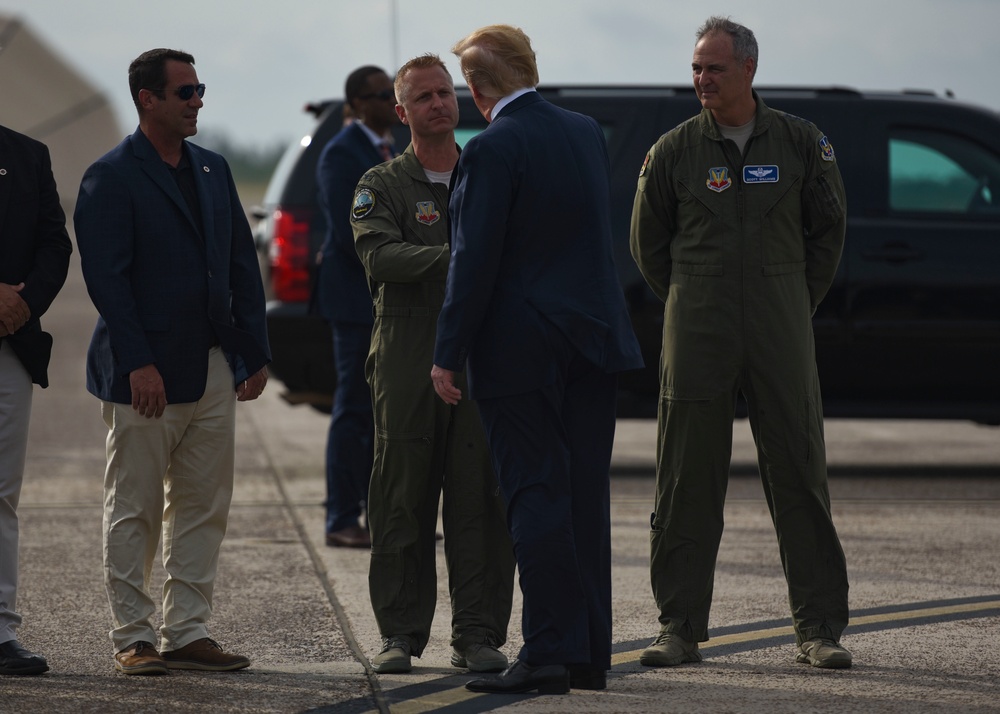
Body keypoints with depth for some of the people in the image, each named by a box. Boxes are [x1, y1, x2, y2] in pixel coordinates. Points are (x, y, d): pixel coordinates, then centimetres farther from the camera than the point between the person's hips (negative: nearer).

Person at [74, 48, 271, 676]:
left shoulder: (213, 170, 14)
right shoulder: (111, 178, -7)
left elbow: (243, 265, 15)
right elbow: (107, 277, -13)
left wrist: (255, 352, 8)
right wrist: (138, 364, -19)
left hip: (214, 368, 7)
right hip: (146, 375, -7)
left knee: (204, 507, 7)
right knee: (134, 511, 1)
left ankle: (188, 632, 13)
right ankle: (133, 637, 8)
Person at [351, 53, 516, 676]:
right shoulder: (383, 186, 7)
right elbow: (380, 258, -11)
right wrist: (453, 257, -25)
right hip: (408, 364, -1)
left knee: (480, 502, -2)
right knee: (403, 502, 0)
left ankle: (478, 635, 3)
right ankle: (401, 634, 8)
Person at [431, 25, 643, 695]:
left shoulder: (492, 150, -12)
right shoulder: (589, 133, 9)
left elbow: (475, 261, -15)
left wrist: (448, 356, -11)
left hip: (521, 350, -6)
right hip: (596, 338, 6)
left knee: (537, 497, -4)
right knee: (586, 498, 9)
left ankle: (551, 651, -7)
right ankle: (592, 652, 11)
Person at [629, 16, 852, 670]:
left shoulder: (800, 143, 4)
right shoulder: (674, 151, 2)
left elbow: (828, 227, 14)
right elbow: (648, 242, 13)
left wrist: (796, 306, 11)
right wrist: (693, 309, 10)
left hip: (781, 333, 0)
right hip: (698, 336, 0)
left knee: (800, 475, -1)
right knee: (688, 480, 0)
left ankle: (819, 629, 4)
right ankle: (681, 628, 6)